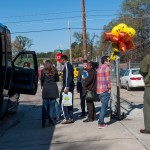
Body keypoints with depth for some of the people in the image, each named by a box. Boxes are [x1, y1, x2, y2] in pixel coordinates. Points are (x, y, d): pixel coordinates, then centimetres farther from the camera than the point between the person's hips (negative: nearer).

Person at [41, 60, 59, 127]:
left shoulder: (43, 71, -2)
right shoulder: (54, 70, 3)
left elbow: (42, 80, 0)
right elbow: (57, 79, 9)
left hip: (46, 89, -1)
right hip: (53, 89, 1)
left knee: (45, 106, 4)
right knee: (52, 106, 6)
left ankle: (43, 122, 2)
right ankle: (51, 121, 7)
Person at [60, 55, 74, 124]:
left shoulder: (67, 66, -14)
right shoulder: (69, 65, 16)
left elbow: (68, 77, -22)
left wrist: (66, 87, -25)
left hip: (67, 87, -10)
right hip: (70, 87, 10)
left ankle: (67, 118, -5)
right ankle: (71, 118, 16)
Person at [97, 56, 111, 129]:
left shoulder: (99, 68, 17)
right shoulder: (106, 68, -10)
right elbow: (108, 79, -16)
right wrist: (109, 88, -7)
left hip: (99, 90, 9)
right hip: (105, 90, -9)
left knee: (103, 106, 19)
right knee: (104, 107, -2)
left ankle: (101, 122, 20)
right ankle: (100, 123, -2)